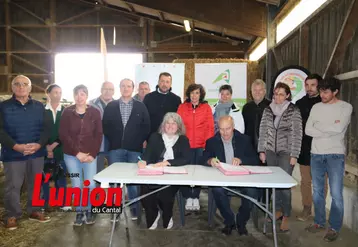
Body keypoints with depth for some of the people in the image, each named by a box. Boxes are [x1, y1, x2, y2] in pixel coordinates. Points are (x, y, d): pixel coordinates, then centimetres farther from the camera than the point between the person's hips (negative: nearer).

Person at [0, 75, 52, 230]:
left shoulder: (39, 106, 8)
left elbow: (47, 127, 2)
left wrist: (39, 144, -15)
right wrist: (16, 146, -20)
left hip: (37, 153, 3)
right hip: (13, 154, -2)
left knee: (35, 184, 11)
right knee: (12, 186, 2)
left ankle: (34, 211, 27)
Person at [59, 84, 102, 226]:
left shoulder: (95, 112, 0)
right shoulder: (67, 112, -1)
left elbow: (99, 135, 0)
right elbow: (63, 135, -5)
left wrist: (92, 154, -10)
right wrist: (77, 152, -12)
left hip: (90, 155, 0)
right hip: (71, 155, 0)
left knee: (91, 185, -5)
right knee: (76, 185, 1)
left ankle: (89, 211, 17)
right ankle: (79, 212, 20)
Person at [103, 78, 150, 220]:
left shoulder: (141, 106, 6)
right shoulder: (111, 106, 7)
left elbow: (146, 127, 3)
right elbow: (105, 126, 6)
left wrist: (139, 142, -6)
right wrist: (112, 141, -4)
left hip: (134, 149, -1)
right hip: (116, 148, 1)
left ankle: (134, 207, 17)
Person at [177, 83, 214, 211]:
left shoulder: (206, 107, 5)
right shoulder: (182, 107, 6)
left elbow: (210, 127, 2)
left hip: (201, 146, 0)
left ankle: (195, 197, 18)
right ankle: (188, 197, 13)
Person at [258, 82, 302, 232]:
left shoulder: (293, 111, -5)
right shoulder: (268, 110, 6)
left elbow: (297, 134, -7)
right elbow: (263, 131, 9)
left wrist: (294, 155, -10)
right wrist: (262, 150, 5)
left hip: (286, 152, -4)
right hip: (271, 151, 4)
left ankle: (286, 216, 8)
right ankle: (278, 210, 26)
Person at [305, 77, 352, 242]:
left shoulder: (346, 107, -4)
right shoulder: (316, 107, 7)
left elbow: (339, 128, -19)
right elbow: (308, 130, -1)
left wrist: (318, 125, -7)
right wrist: (330, 128, -10)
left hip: (335, 155, -4)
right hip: (316, 154, 4)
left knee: (336, 194, -2)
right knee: (317, 191, 12)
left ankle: (334, 228, 12)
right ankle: (319, 222, 26)